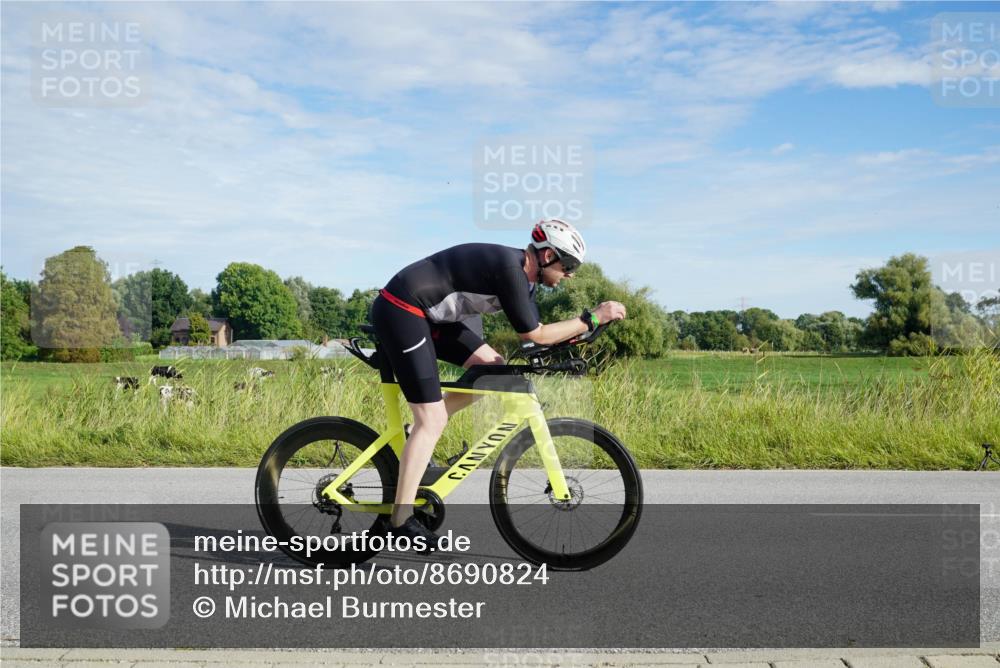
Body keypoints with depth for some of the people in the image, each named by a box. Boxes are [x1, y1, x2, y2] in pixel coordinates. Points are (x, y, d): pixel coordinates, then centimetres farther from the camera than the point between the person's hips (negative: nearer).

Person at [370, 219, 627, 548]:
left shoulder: (521, 271, 9)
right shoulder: (509, 267, -20)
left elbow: (534, 331, 14)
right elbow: (536, 335, -18)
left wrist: (581, 329, 1)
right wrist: (593, 318, -12)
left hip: (427, 312, 10)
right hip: (400, 311, -10)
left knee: (492, 367, 7)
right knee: (432, 420, -8)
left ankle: (419, 436, 13)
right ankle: (401, 519, -1)